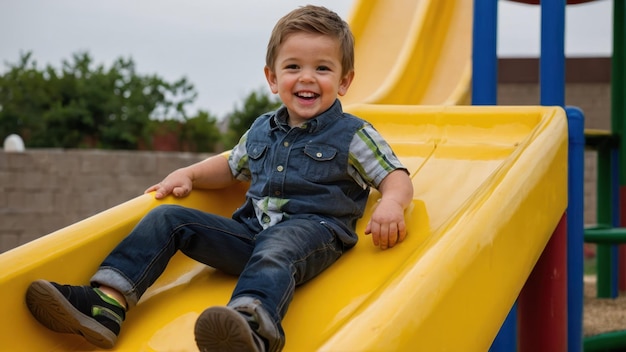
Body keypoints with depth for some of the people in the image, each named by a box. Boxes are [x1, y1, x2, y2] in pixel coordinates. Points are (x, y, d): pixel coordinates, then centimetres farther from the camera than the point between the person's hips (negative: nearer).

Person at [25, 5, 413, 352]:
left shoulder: (354, 136, 3)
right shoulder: (262, 130, 19)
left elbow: (397, 177, -1)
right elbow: (230, 167, 36)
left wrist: (391, 203, -24)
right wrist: (188, 174, 19)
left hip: (312, 233, -7)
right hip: (251, 230, 7)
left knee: (273, 250, -42)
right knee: (169, 218, -3)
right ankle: (107, 303, -19)